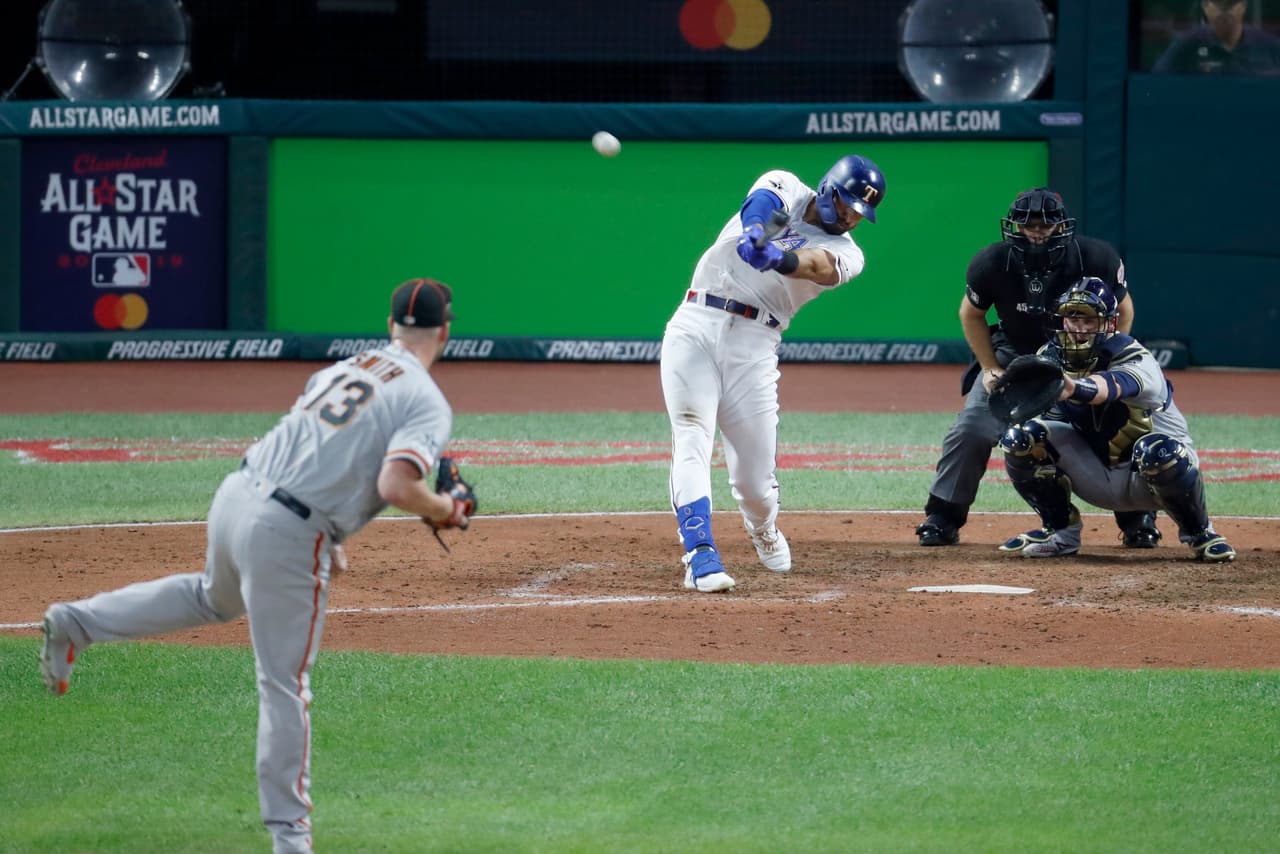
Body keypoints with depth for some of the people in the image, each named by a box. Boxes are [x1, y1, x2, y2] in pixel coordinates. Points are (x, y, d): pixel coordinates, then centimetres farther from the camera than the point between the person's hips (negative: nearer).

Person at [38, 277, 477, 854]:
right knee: (285, 684, 1)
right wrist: (445, 509, -2)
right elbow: (396, 486, -22)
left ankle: (77, 622, 33)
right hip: (288, 536, -7)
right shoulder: (428, 402, -7)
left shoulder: (341, 369, 16)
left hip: (235, 496, 7)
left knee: (215, 596, 37)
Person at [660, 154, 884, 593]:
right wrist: (755, 231, -39)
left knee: (754, 478, 0)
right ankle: (701, 556, -23)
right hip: (695, 326, -1)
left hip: (754, 346, 1)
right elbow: (761, 202, -14)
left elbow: (818, 265, -17)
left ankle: (764, 531, 34)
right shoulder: (785, 188, 11)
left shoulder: (845, 254, 7)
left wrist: (779, 258, -41)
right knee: (692, 438, -17)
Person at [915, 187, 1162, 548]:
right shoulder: (992, 262, -24)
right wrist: (990, 368, -9)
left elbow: (1122, 311, -9)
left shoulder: (1096, 258, -27)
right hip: (1013, 353, 1)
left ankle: (1138, 519, 9)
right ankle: (942, 519, 3)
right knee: (971, 430, -12)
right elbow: (971, 313, -4)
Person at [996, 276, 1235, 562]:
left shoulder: (1134, 358, -27)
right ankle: (1060, 531, 5)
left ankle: (1199, 533, -11)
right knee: (1020, 437, -15)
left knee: (1158, 449, -39)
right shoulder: (1050, 359, -6)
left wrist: (1074, 388, -74)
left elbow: (1114, 386, -52)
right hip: (1096, 475, 5)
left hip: (1146, 475, -5)